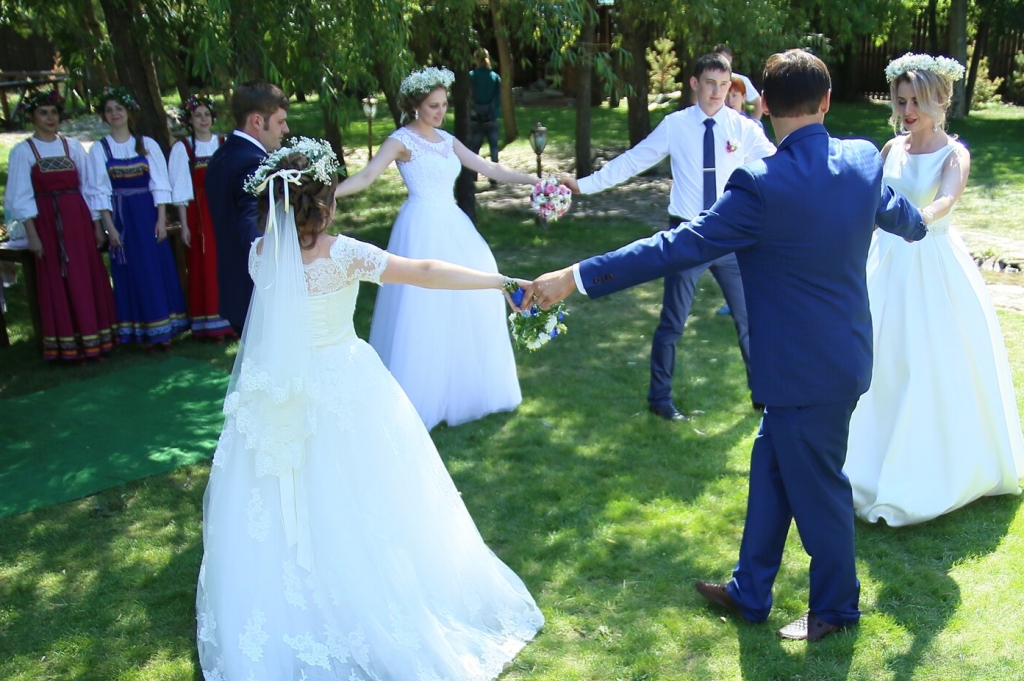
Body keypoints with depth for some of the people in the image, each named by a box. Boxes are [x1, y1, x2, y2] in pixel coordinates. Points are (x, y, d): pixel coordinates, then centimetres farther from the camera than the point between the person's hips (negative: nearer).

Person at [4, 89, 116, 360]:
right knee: (57, 282, 1)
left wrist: (97, 225, 4)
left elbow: (89, 187, 8)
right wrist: (32, 234, -10)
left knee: (88, 279, 4)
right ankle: (67, 345, 7)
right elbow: (21, 198, -3)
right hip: (47, 222, -2)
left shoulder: (73, 146, 7)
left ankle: (94, 339, 12)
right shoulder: (22, 151, 0)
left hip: (78, 219, 2)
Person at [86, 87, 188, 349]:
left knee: (159, 269, 1)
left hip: (148, 213, 0)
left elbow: (160, 184, 1)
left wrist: (161, 219, -7)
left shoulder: (147, 144, 3)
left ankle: (162, 330, 11)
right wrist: (110, 227, -8)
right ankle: (141, 332, 9)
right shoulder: (99, 149, 2)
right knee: (131, 273, 2)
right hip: (120, 217, 0)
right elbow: (99, 192, -1)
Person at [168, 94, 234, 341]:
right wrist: (184, 225, -7)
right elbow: (180, 190, -2)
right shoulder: (182, 148, -1)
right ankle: (211, 324, 6)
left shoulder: (224, 144, 6)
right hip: (199, 214, -2)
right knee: (204, 267, 1)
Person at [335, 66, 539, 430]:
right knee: (424, 313, -4)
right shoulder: (402, 140, -7)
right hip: (423, 231, -7)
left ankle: (465, 387, 25)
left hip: (453, 228, 7)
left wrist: (535, 180, 11)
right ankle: (420, 398, 9)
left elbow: (489, 169, 13)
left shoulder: (446, 140, 13)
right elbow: (366, 176, -19)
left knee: (469, 308, 9)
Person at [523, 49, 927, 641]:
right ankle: (751, 592, 35)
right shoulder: (863, 160, -1)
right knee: (771, 469, 20)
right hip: (844, 353, 8)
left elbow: (679, 247, -25)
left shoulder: (762, 185, -24)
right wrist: (919, 223, 47)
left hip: (803, 370, -8)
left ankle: (837, 606, 33)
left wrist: (574, 278, -21)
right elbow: (895, 210, 20)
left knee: (817, 489, 11)